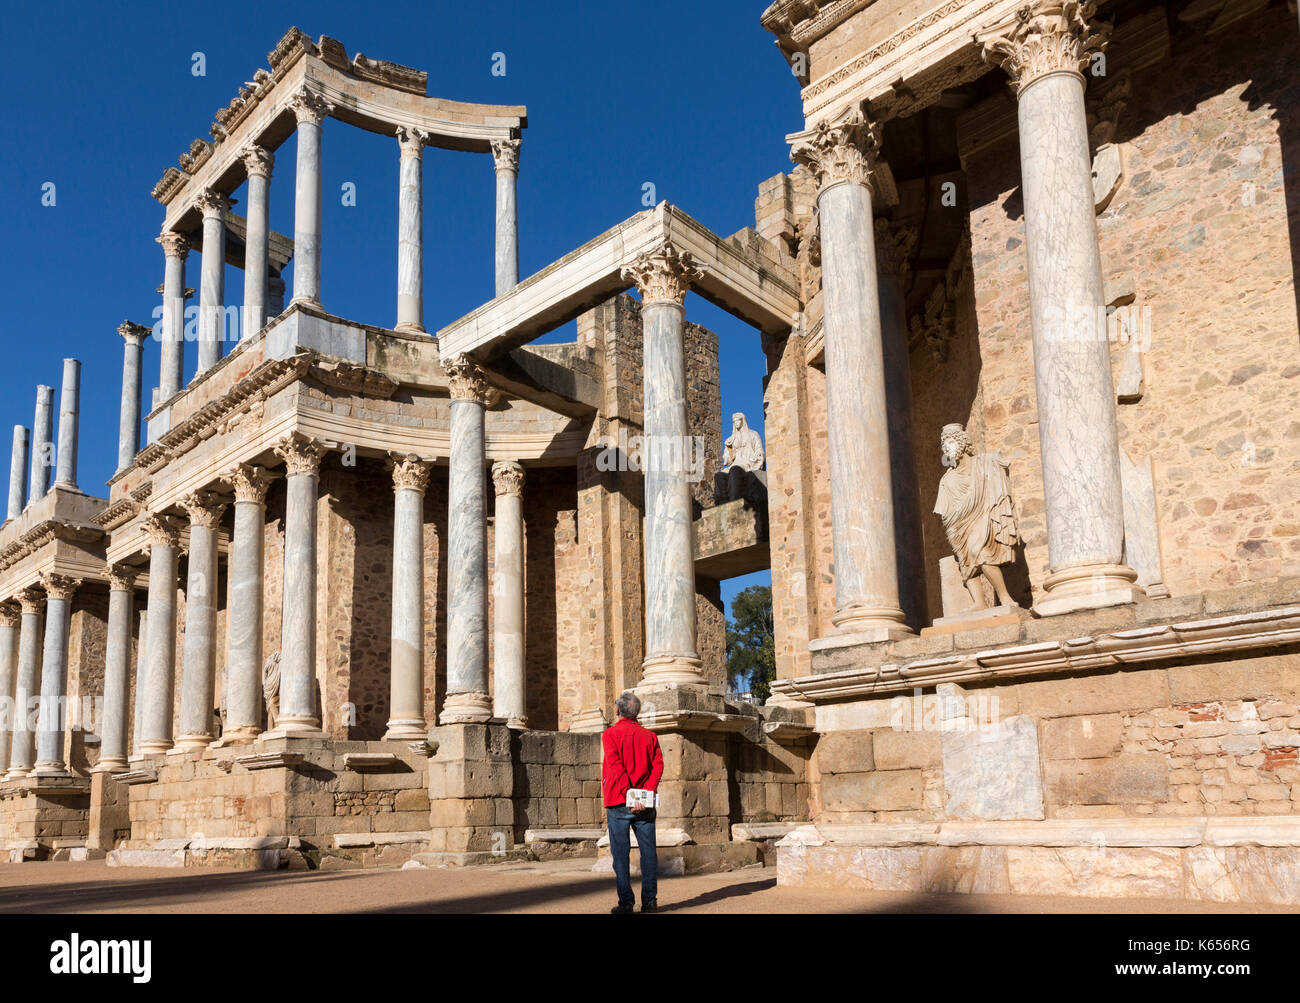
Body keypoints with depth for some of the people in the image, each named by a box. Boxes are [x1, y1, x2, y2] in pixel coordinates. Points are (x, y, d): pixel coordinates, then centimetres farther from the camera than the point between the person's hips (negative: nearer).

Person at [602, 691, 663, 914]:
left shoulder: (610, 734, -1)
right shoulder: (649, 736, 10)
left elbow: (616, 768, -12)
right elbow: (658, 765, -1)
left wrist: (631, 796, -15)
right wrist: (646, 792, -10)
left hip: (619, 802, -3)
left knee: (621, 853, 1)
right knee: (648, 851, 5)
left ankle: (626, 902, 1)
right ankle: (650, 901, 6)